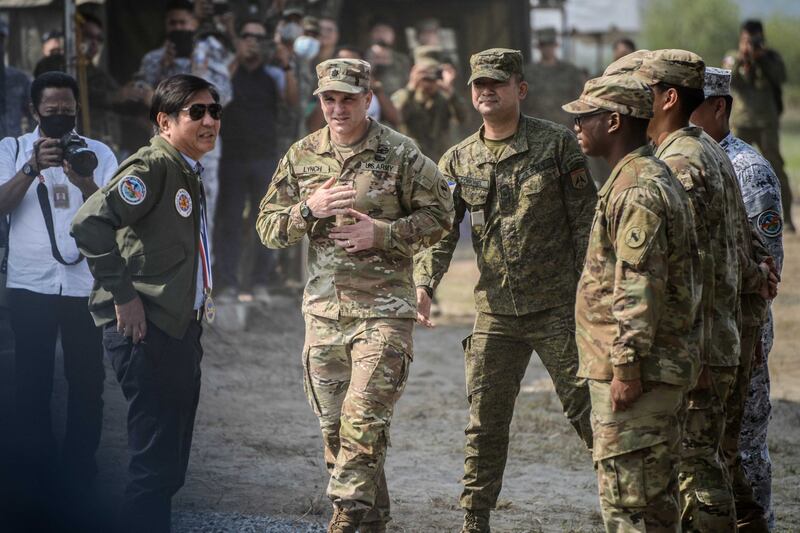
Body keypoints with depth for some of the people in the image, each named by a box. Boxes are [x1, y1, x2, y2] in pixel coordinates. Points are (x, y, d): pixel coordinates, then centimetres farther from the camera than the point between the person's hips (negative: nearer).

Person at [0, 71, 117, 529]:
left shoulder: (99, 153, 6)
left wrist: (85, 184, -21)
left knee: (88, 381, 3)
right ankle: (37, 486, 9)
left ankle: (79, 481, 14)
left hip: (85, 284, 1)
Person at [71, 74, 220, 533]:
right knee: (155, 462, -10)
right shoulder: (152, 167, -12)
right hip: (146, 328, -10)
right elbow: (90, 223, -25)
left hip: (182, 328, 10)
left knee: (171, 465, 14)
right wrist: (122, 295, -22)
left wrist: (201, 303, 14)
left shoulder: (192, 175, 17)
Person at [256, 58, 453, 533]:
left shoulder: (400, 153, -3)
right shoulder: (301, 156, 7)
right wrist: (309, 209, -11)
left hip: (383, 308, -5)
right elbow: (268, 227, 8)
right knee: (334, 424, 8)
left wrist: (380, 233, -14)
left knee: (364, 418, -15)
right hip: (324, 309, 5)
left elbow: (439, 215, -2)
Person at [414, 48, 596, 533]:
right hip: (495, 312, 4)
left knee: (588, 409, -3)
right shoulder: (458, 161, 7)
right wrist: (425, 283, -13)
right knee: (485, 423, 7)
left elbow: (586, 220, -3)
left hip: (557, 309, -4)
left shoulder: (557, 144, -3)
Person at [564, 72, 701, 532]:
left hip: (638, 371, -11)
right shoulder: (659, 179, 17)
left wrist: (627, 366, -23)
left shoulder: (638, 191, -17)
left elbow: (640, 287, -23)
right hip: (668, 364, 11)